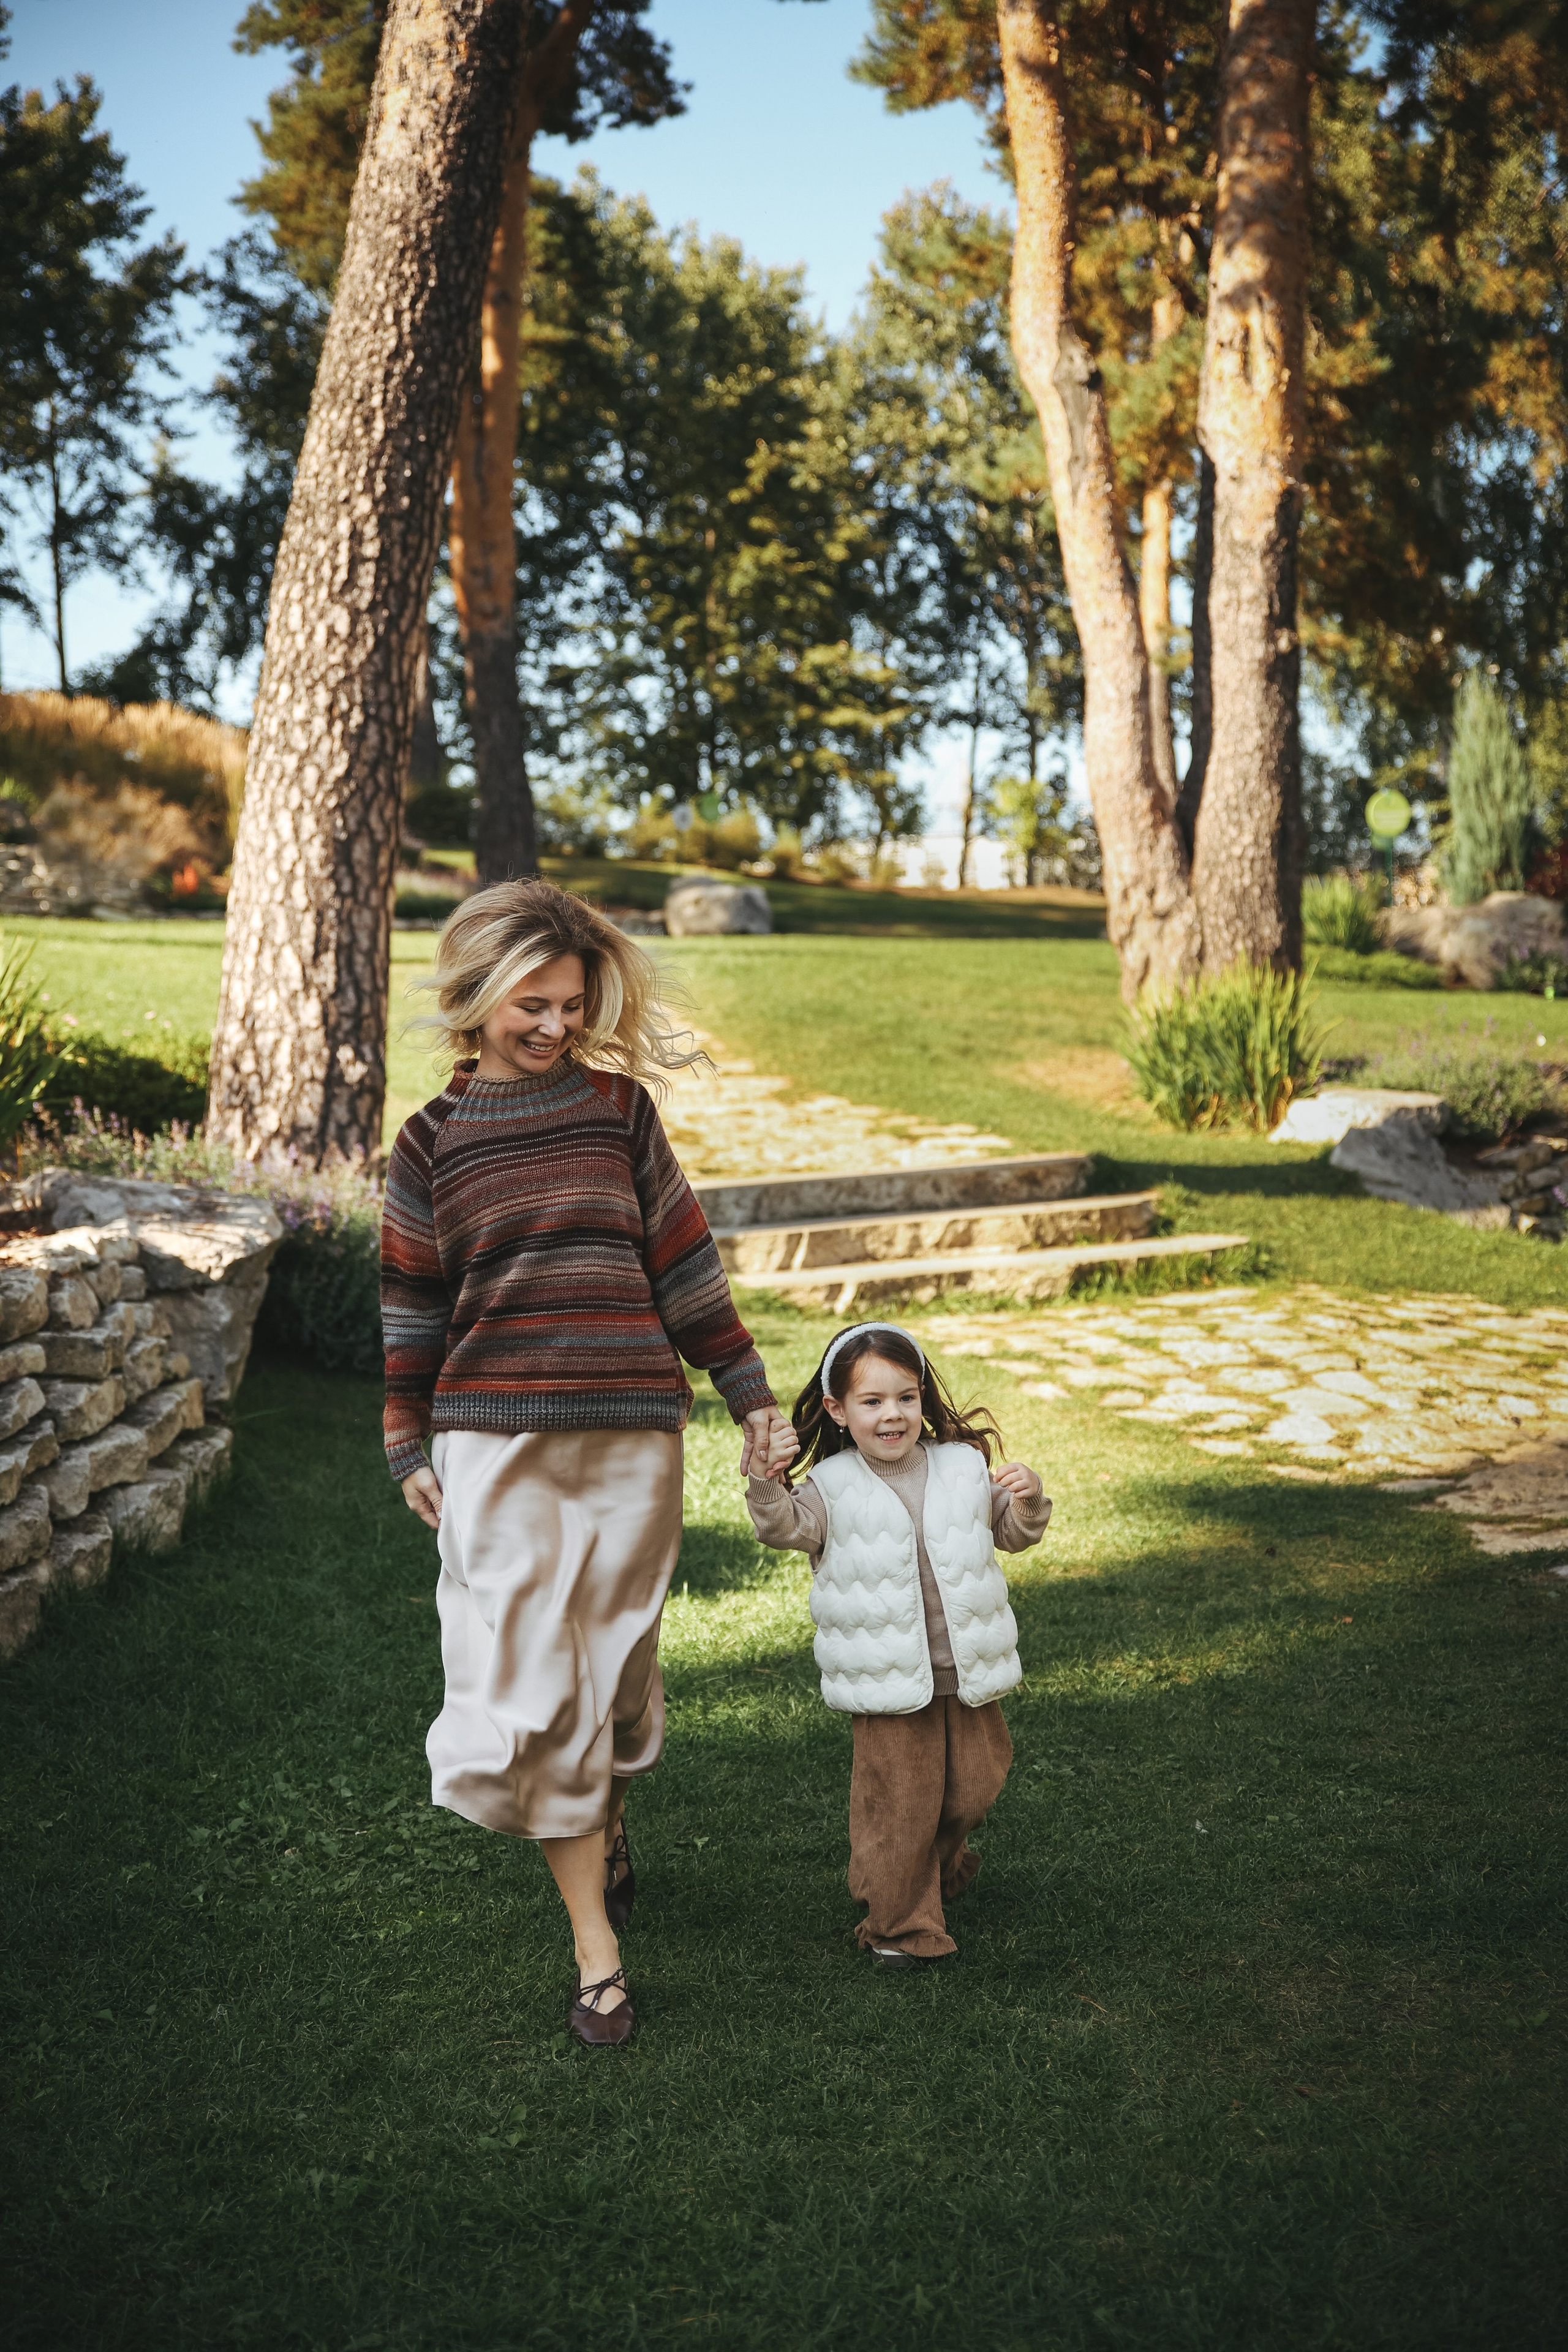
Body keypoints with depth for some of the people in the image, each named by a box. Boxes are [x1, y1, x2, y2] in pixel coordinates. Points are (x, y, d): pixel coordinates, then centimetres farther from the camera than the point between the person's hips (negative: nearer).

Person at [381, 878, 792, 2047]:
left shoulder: (619, 1104, 5)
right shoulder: (432, 1138, 5)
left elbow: (683, 1260, 8)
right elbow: (413, 1301, 9)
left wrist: (751, 1390, 9)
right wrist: (408, 1447, 8)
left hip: (633, 1427, 1)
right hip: (494, 1437, 0)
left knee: (616, 1662, 9)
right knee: (529, 1680, -4)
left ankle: (607, 1819, 42)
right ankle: (598, 1949, 7)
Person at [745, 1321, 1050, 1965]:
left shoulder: (963, 1466, 3)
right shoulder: (833, 1487, -4)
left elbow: (1013, 1534, 11)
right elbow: (786, 1527, -19)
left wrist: (1028, 1501, -10)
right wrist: (766, 1481, -36)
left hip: (968, 1671, 3)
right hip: (887, 1684, -3)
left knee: (971, 1786, 15)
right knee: (897, 1800, -2)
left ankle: (944, 1863, 45)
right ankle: (900, 1922, 15)